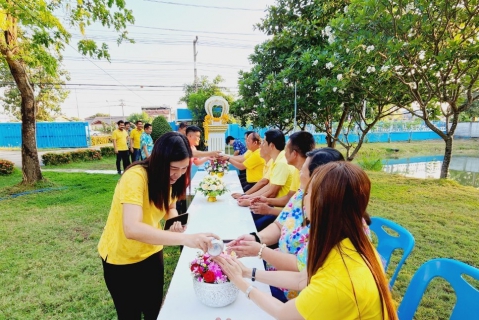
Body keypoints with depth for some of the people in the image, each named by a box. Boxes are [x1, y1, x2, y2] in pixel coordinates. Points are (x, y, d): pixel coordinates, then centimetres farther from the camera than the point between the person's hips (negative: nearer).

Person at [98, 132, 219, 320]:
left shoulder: (166, 176, -9)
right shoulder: (135, 177, -32)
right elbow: (132, 229, -43)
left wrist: (176, 221, -19)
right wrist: (184, 238, -50)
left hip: (151, 253, 6)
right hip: (121, 258, -5)